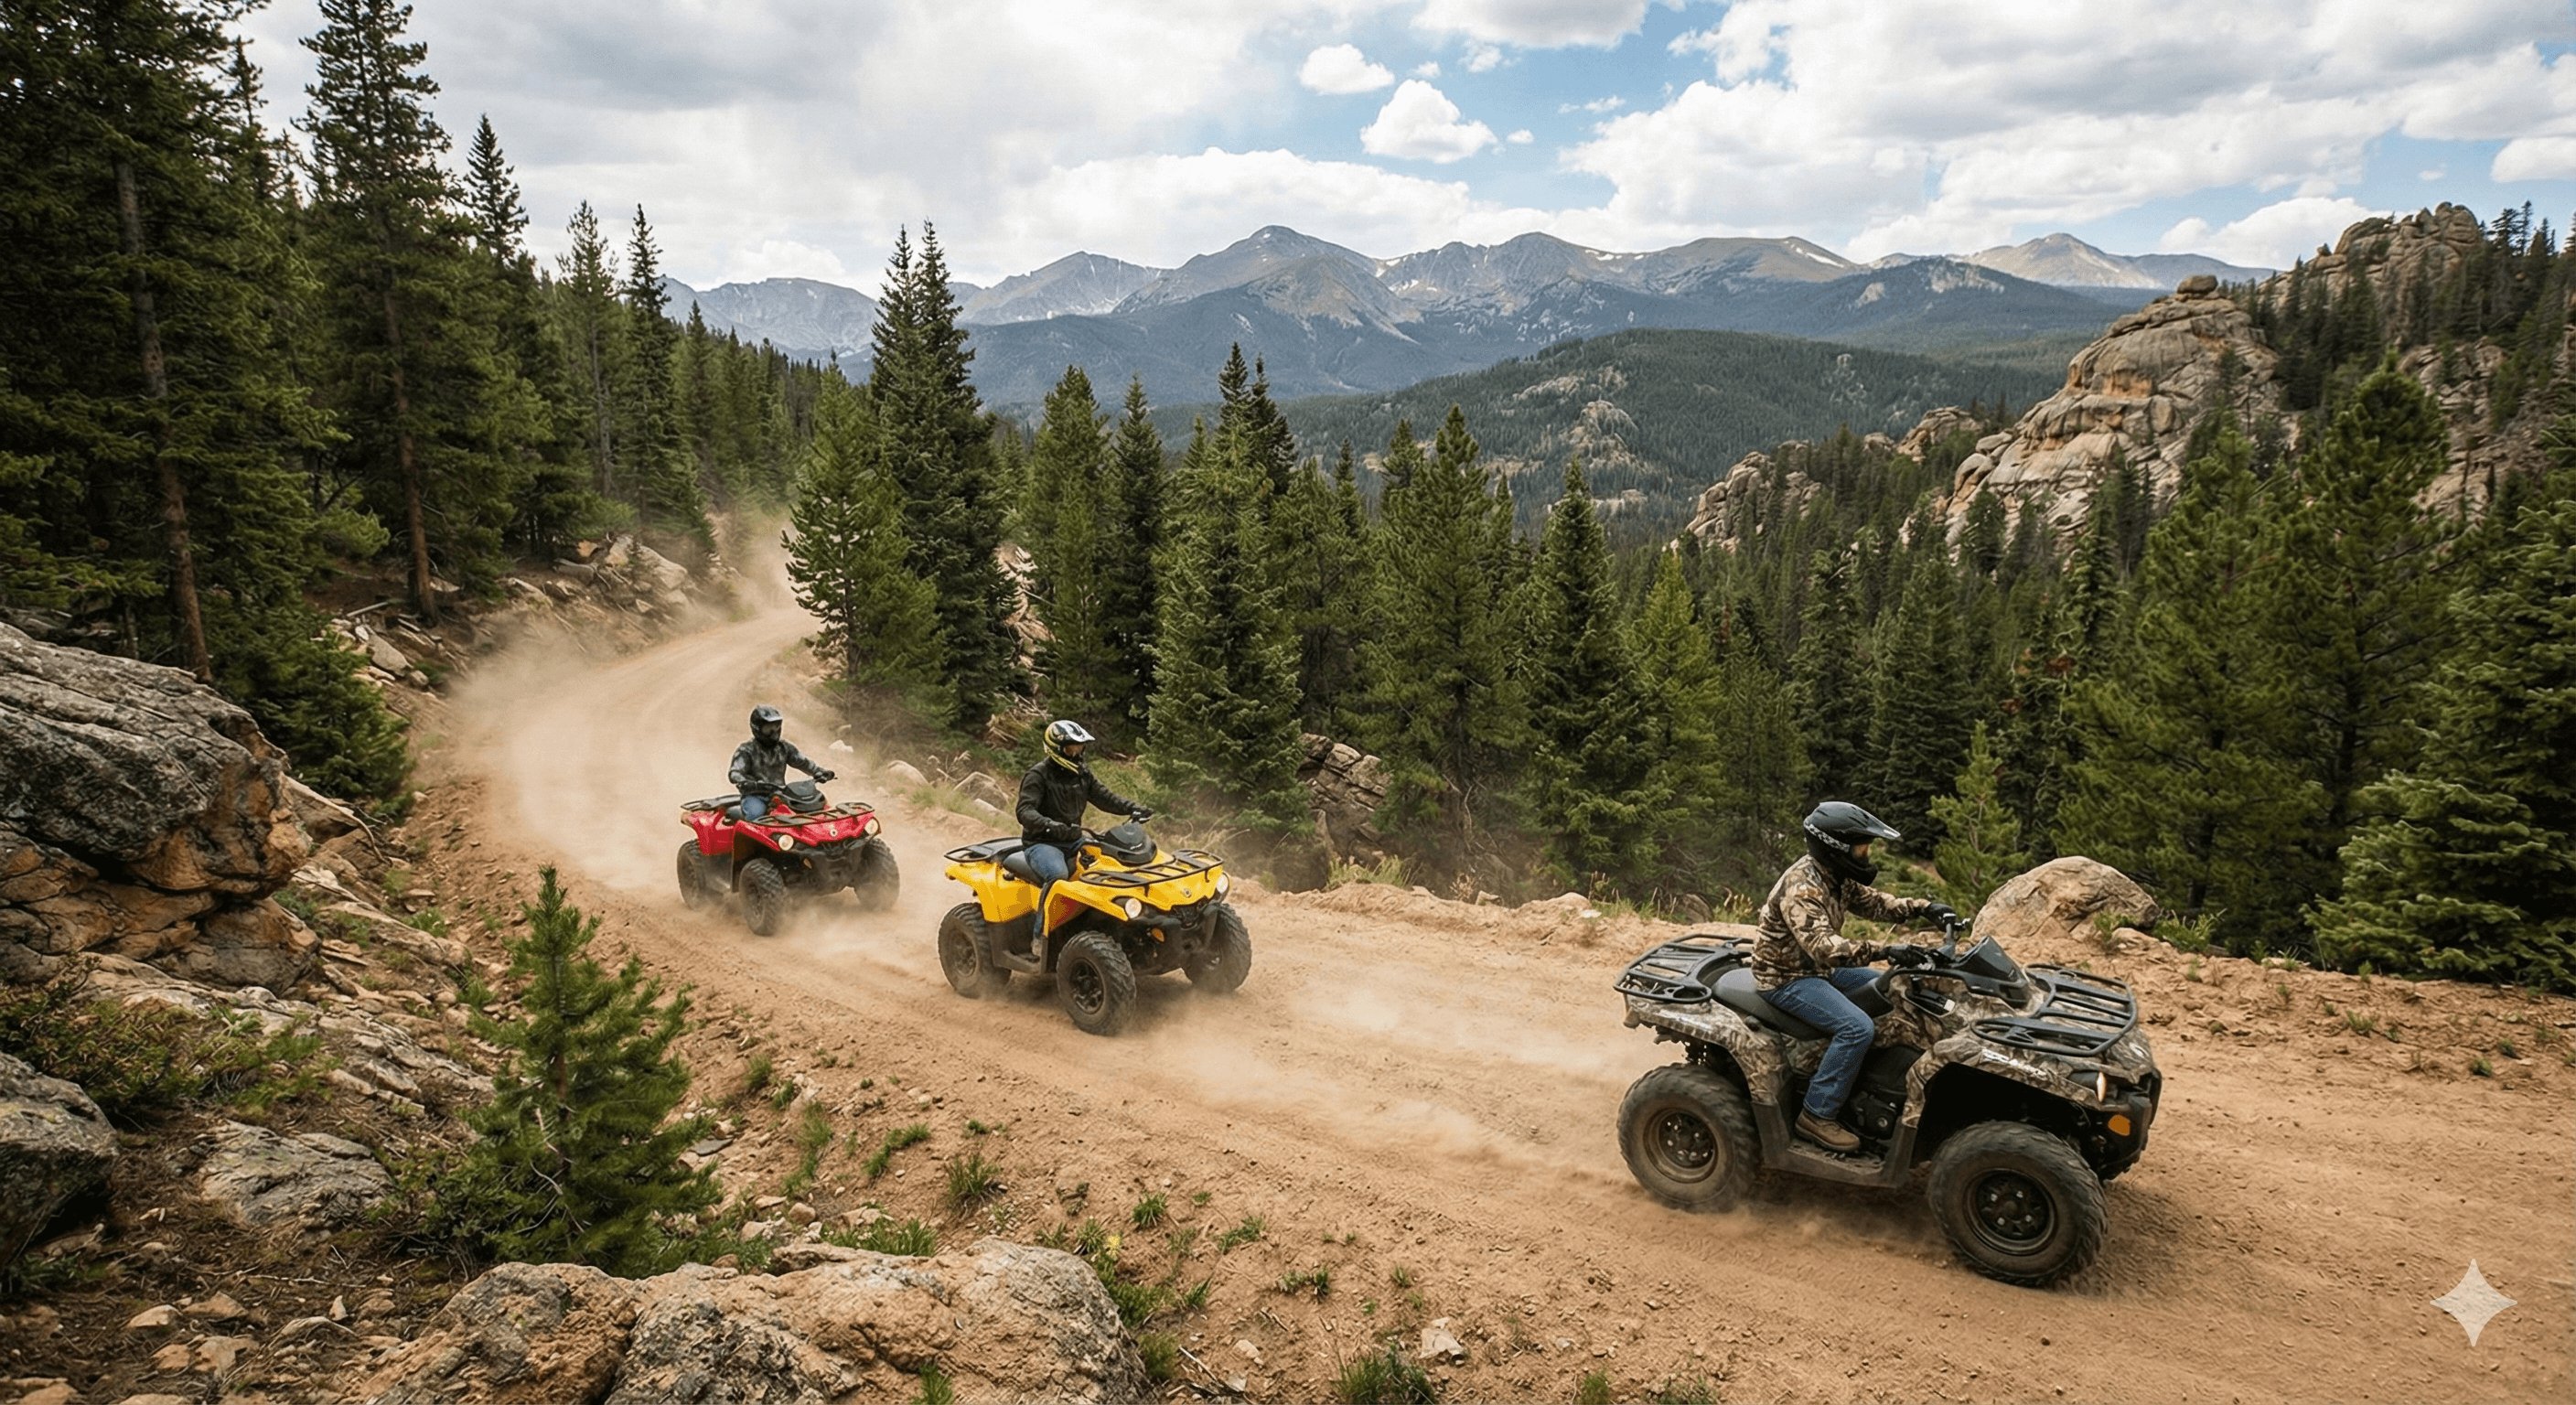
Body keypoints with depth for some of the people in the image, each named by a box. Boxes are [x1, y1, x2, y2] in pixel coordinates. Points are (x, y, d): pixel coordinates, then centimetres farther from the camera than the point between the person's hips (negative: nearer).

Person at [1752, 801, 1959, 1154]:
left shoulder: (1837, 877, 2)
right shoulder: (1801, 889, -29)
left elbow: (1873, 903, 10)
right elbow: (1822, 946, -40)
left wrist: (1924, 908, -6)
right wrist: (1884, 950, -47)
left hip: (1818, 969, 10)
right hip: (1786, 978, -10)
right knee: (1858, 1028, -25)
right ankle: (1817, 1115, -15)